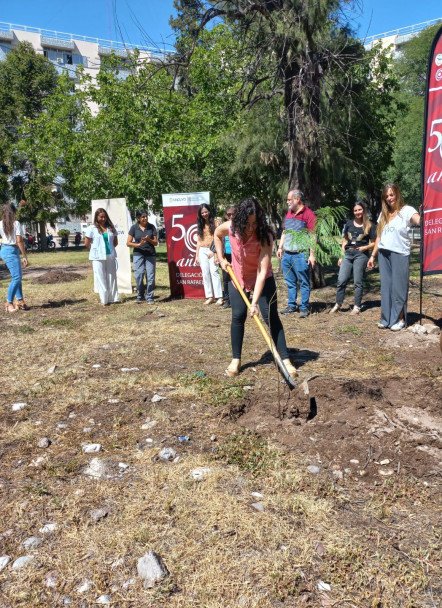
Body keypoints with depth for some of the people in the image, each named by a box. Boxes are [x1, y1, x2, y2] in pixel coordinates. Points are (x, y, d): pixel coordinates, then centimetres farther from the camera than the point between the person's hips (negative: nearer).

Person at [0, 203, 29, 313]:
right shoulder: (16, 224, -11)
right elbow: (19, 241, -15)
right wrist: (24, 256, -12)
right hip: (11, 251, -8)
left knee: (16, 277, 14)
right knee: (16, 277, -8)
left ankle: (20, 301, 16)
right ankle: (9, 303, -8)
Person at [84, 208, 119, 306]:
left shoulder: (111, 228, 8)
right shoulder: (92, 228, -3)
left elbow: (115, 242, 16)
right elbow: (87, 243, 1)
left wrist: (110, 249, 7)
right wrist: (96, 250, 5)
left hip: (110, 256, 4)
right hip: (98, 257, -3)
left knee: (111, 277, 7)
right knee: (101, 278, 0)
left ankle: (112, 298, 16)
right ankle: (104, 300, 8)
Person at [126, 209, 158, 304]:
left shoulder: (151, 227, 5)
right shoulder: (134, 228, 3)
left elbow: (156, 243, 6)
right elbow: (128, 243, 2)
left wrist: (148, 239, -14)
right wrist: (138, 244, -14)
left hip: (150, 254, 0)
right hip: (138, 254, 0)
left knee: (150, 276, -2)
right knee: (138, 275, -3)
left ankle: (149, 297, 10)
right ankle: (140, 296, 15)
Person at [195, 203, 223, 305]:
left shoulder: (215, 222, 0)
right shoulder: (200, 224, 14)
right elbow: (199, 240, 15)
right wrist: (197, 255, 12)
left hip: (213, 250, -4)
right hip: (202, 251, 4)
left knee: (214, 272, -12)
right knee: (205, 274, 2)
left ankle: (219, 297, -11)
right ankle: (210, 297, 7)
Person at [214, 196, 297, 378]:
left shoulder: (265, 236, -31)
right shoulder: (231, 227, -21)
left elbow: (263, 272, -34)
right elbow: (217, 234, 6)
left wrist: (255, 302, -39)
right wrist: (221, 259, -2)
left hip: (262, 279, -2)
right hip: (237, 276, 3)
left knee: (271, 316, -7)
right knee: (238, 316, -1)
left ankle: (285, 359, 1)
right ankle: (236, 360, 11)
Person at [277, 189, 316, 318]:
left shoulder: (308, 214, -8)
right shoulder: (289, 214, 15)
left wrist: (312, 254, -16)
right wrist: (280, 247, 16)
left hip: (300, 255, -7)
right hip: (287, 254, 8)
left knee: (304, 282, 1)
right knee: (290, 282, 13)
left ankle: (304, 308, 8)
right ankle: (292, 305, 23)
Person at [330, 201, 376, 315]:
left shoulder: (369, 225, 4)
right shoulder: (349, 224, 14)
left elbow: (374, 243, 6)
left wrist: (365, 247, -13)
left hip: (360, 255, -3)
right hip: (347, 253, 3)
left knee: (358, 282, 1)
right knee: (341, 280, -1)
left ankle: (357, 307, 10)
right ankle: (338, 304, 12)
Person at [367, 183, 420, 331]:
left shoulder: (406, 210, -3)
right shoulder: (383, 214, 15)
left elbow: (420, 220, -23)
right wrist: (373, 255, 13)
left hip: (400, 254, -5)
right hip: (384, 254, 6)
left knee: (398, 287, -1)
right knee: (386, 287, 8)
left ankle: (400, 319, 8)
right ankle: (386, 319, 16)